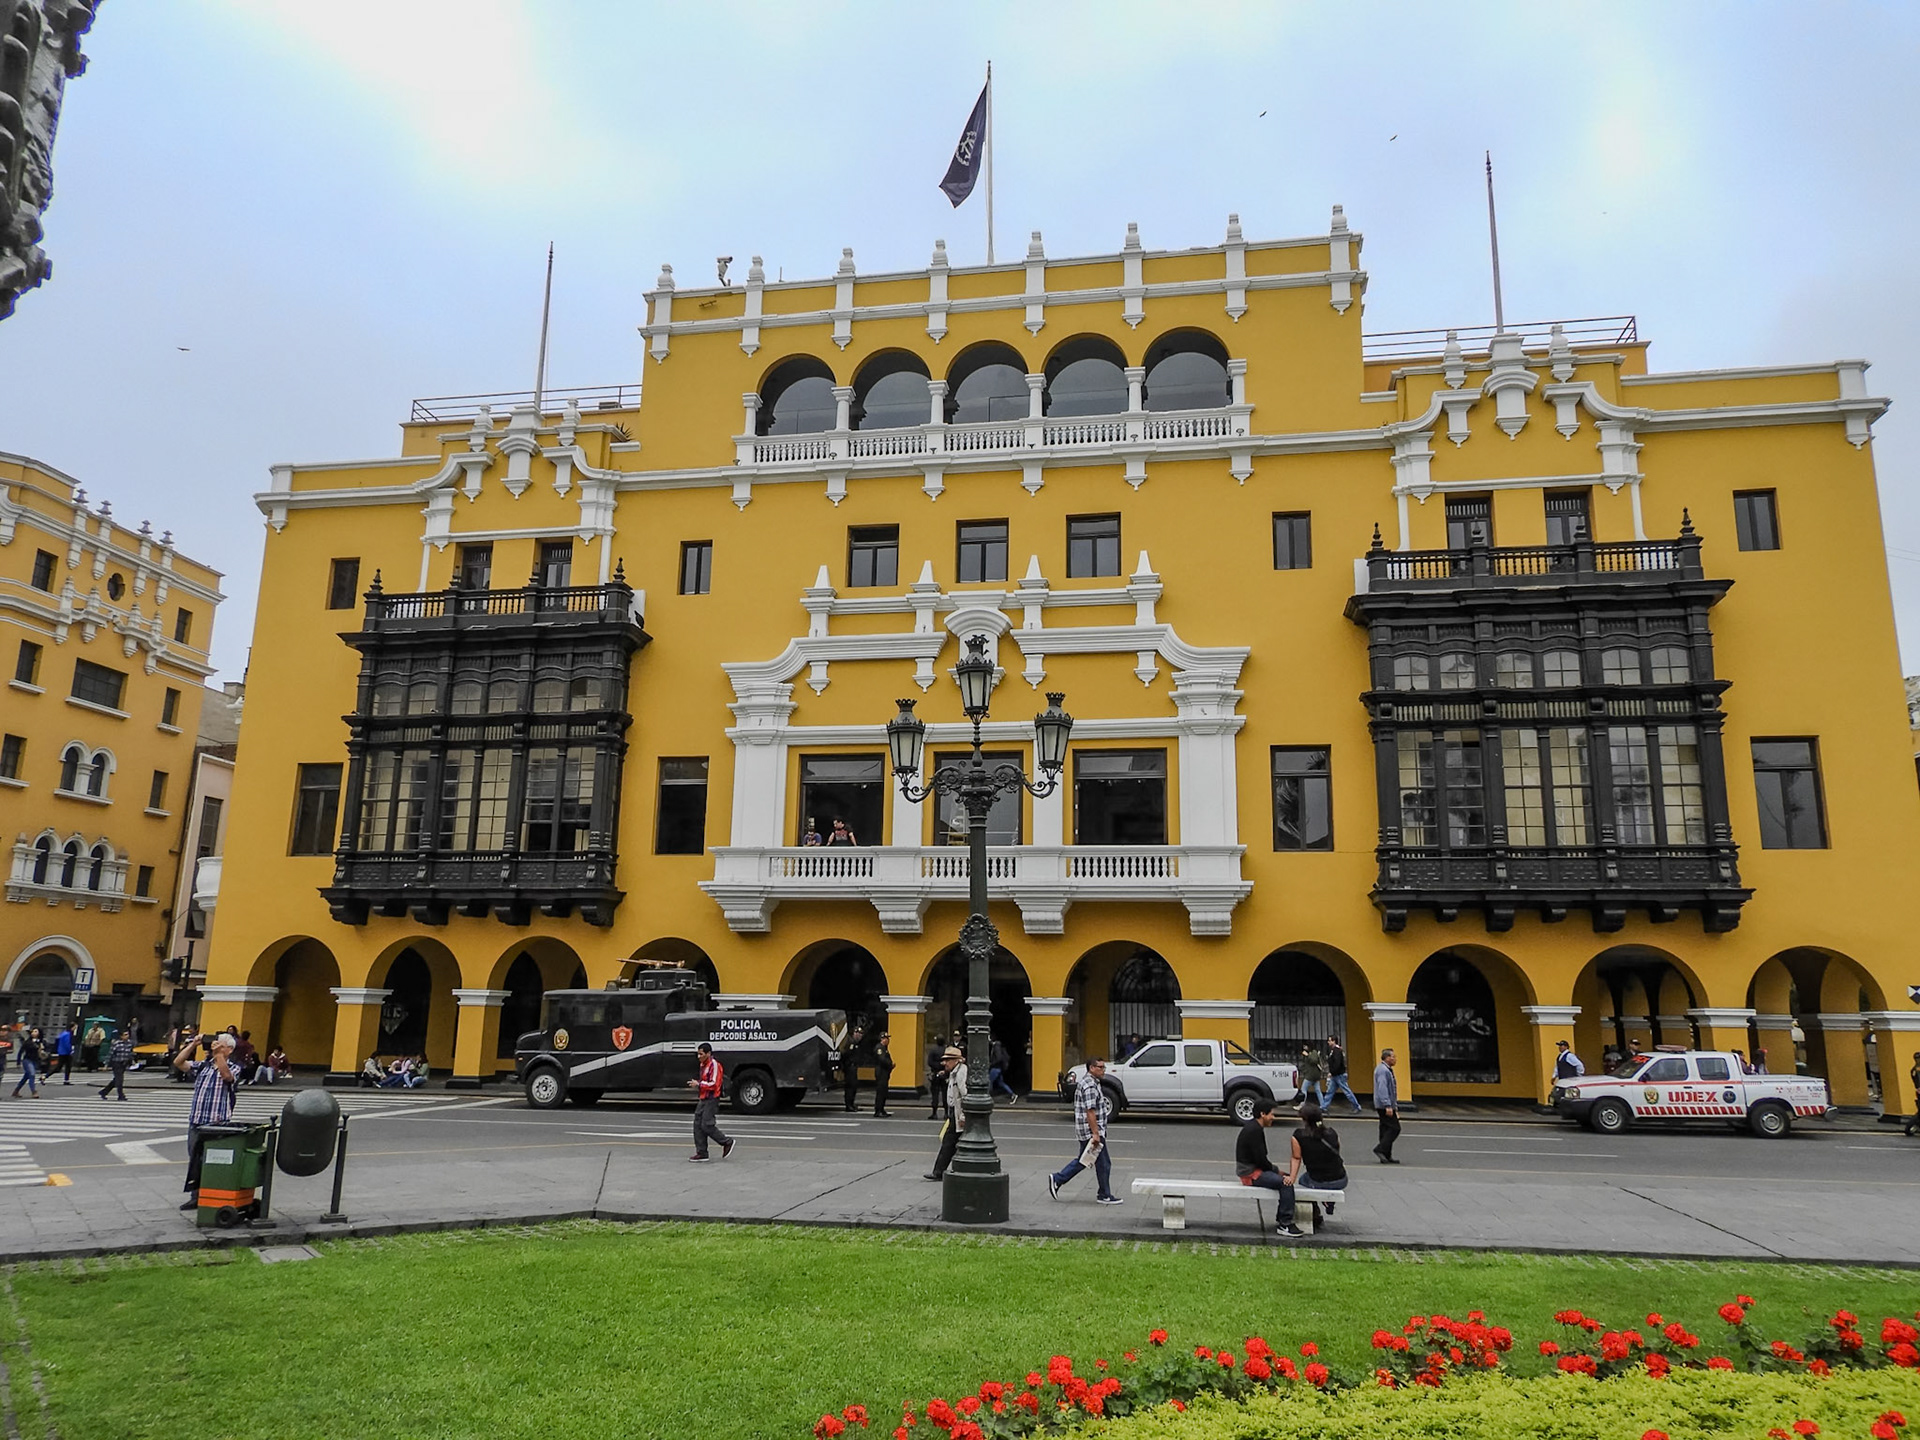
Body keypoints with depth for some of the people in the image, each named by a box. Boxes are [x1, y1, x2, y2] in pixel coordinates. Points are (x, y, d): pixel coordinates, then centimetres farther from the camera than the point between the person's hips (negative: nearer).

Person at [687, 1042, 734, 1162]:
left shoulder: (714, 1065, -14)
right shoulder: (703, 1065, 16)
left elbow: (713, 1084, -20)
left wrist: (698, 1084, -15)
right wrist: (696, 1085, 12)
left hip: (711, 1100, -10)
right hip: (702, 1099, 10)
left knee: (706, 1126, -12)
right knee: (697, 1125, 5)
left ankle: (727, 1142, 5)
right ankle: (702, 1153, 9)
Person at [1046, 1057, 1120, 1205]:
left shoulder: (1086, 1082, 15)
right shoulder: (1090, 1086, -18)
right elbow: (1090, 1111, -23)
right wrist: (1095, 1134, -23)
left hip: (1085, 1132, 10)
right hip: (1090, 1131, -10)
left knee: (1083, 1160, 17)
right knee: (1103, 1163, 0)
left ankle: (1057, 1179, 18)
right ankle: (1104, 1196, 9)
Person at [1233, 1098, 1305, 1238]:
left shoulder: (1253, 1127, 13)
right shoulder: (1254, 1130, -20)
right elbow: (1260, 1159, -21)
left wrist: (1275, 1169, 6)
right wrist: (1276, 1170, -6)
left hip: (1254, 1168, 11)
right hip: (1250, 1173, -11)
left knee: (1287, 1178, 13)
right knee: (1286, 1183, -22)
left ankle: (1281, 1219, 15)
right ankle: (1285, 1226, -18)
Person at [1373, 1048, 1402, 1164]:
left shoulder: (1387, 1070, 19)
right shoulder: (1383, 1070, -16)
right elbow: (1382, 1089, -24)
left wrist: (1395, 1106, 28)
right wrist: (1388, 1106, -28)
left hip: (1385, 1106, 10)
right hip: (1385, 1105, -10)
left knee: (1386, 1129, 10)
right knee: (1394, 1128, -11)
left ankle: (1386, 1156, 11)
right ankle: (1381, 1149, -11)